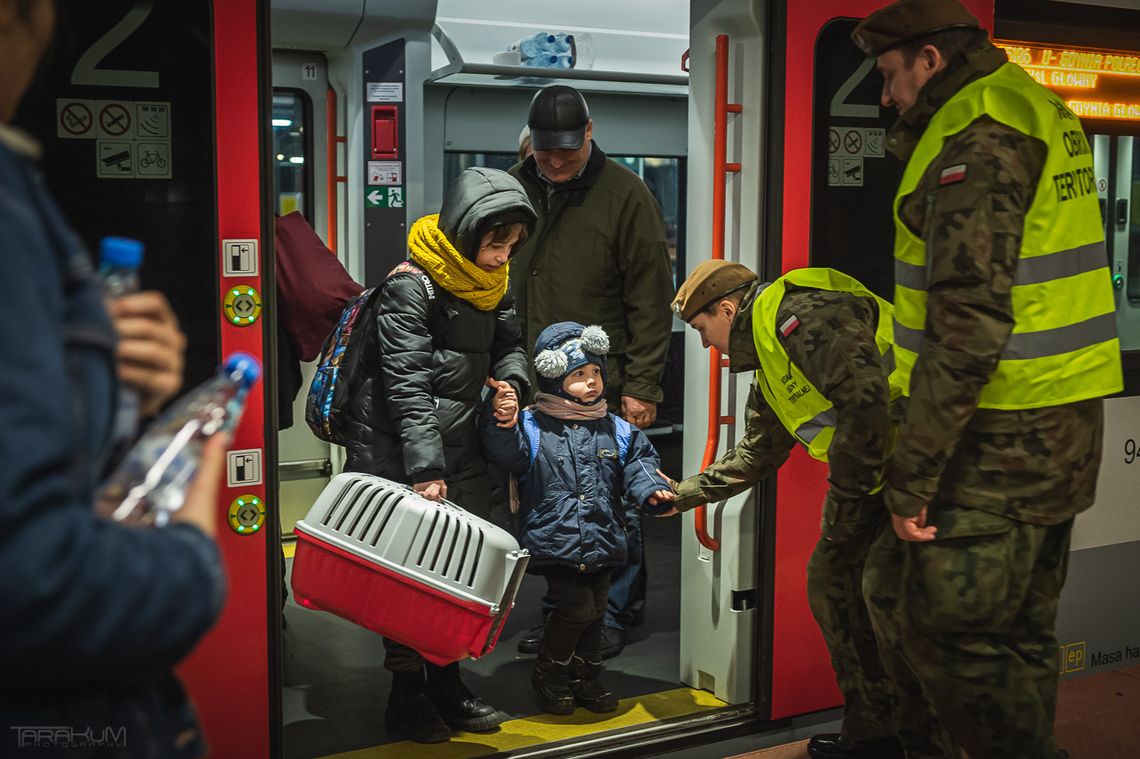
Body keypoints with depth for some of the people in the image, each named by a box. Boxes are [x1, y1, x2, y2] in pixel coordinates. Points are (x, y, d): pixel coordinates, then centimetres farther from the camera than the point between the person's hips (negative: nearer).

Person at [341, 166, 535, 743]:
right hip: (396, 453, -7)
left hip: (459, 447, 7)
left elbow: (510, 343, 20)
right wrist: (425, 470, -27)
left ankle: (445, 679, 23)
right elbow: (407, 387, -22)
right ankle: (406, 691, 14)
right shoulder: (410, 287, -17)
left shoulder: (491, 282, 7)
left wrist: (511, 379, -4)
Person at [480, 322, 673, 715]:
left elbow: (637, 465, 8)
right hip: (555, 543, -5)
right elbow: (508, 457, -13)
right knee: (576, 608, -9)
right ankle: (549, 674, 15)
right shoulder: (532, 426, -5)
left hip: (602, 543, 5)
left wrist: (650, 489, -11)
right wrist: (503, 427, -30)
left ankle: (585, 678, 33)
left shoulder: (617, 430, 7)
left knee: (595, 612, 14)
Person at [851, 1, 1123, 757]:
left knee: (946, 632, -2)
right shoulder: (1040, 110, 15)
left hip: (1002, 436, -10)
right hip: (1062, 420, 10)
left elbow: (970, 322, -25)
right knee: (1020, 631, 18)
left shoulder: (978, 136, -16)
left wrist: (912, 471, -23)